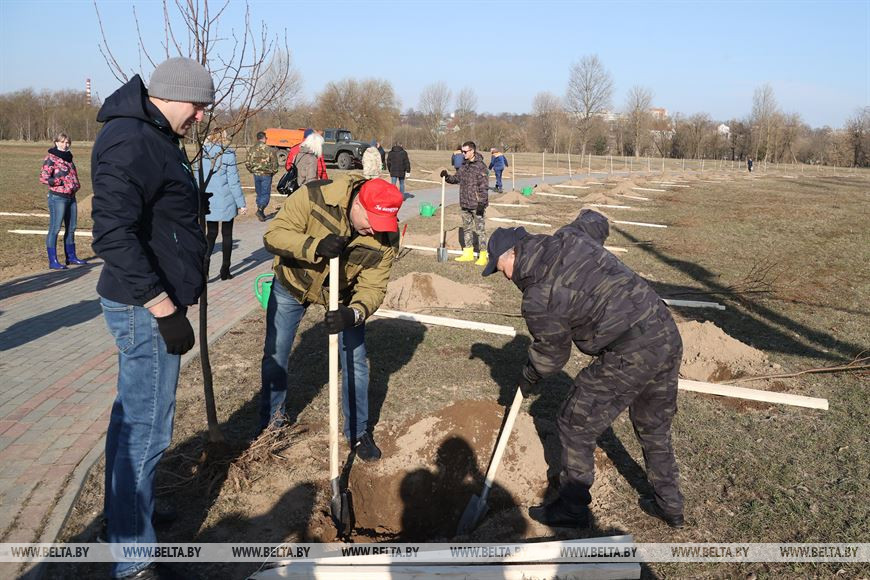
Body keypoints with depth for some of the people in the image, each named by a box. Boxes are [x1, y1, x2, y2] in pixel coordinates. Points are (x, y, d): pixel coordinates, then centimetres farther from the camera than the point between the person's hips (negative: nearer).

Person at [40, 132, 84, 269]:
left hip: (71, 197, 8)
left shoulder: (68, 157, 15)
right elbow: (43, 178, -14)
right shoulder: (51, 158, -7)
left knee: (71, 228, 14)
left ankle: (71, 257, 26)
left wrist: (77, 184, 10)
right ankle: (52, 261, -4)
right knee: (55, 228, -7)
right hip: (57, 197, -8)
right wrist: (59, 182, -19)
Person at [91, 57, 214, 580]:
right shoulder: (130, 141, -19)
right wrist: (165, 309, -25)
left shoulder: (154, 137, 14)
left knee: (132, 414, 22)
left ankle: (121, 513, 40)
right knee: (148, 430, -2)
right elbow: (113, 235, -27)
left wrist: (173, 297, 22)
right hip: (148, 308, -11)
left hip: (148, 303, 11)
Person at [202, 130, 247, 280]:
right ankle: (225, 271, 16)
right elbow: (234, 181, -11)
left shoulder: (202, 154, 2)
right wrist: (241, 203, -6)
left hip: (207, 202, 4)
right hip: (225, 202, -3)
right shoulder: (227, 155, -12)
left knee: (211, 234, 13)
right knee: (227, 235, 10)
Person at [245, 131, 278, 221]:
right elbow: (275, 164, -9)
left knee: (259, 194, 15)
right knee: (266, 194, 1)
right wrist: (273, 172, 9)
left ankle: (261, 213, 20)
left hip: (256, 174, 4)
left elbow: (247, 163, 3)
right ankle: (260, 209, -19)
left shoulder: (251, 150, 1)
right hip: (266, 175, -4)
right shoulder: (269, 150, -10)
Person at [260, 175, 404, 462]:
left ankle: (358, 432, 21)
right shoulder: (314, 197, -33)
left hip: (342, 294, 1)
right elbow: (273, 234, -29)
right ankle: (271, 421, 34)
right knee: (275, 355, 9)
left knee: (355, 361, 0)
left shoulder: (386, 236, -28)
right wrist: (314, 246, -46)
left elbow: (373, 287, -25)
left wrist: (353, 314, -46)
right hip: (293, 283, 0)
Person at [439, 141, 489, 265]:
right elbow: (456, 178, 19)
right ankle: (468, 254, 27)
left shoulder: (480, 166, -14)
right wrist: (447, 176, -1)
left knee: (480, 229, -1)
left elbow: (484, 186, -18)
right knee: (466, 228, 16)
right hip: (465, 204, 8)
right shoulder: (464, 165, 9)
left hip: (477, 205, -8)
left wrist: (482, 203, -22)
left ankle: (483, 256, 6)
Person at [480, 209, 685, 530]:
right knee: (655, 429, 26)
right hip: (669, 335, 9)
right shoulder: (569, 237, 5)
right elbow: (596, 221, 29)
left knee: (576, 425, 10)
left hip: (630, 356, -9)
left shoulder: (538, 300, -13)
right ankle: (669, 506, 41)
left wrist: (528, 380, 21)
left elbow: (551, 355, 2)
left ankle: (572, 507, 25)